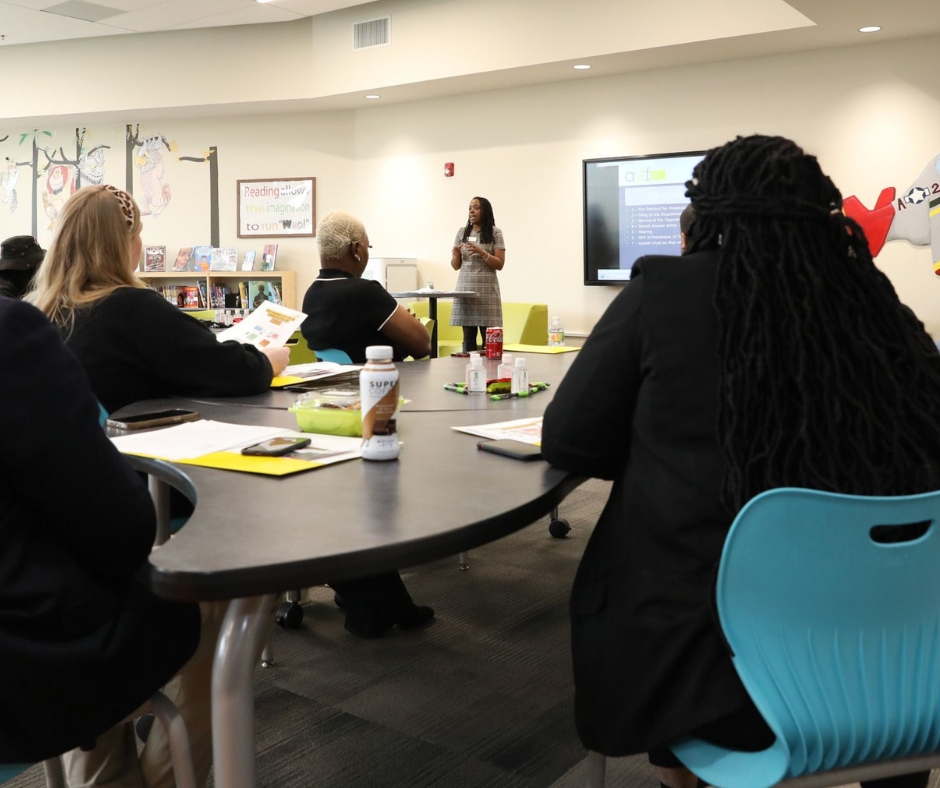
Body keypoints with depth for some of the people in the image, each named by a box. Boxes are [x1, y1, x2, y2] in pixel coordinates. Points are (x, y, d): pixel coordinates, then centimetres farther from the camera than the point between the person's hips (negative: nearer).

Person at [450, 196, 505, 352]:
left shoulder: (495, 233, 2)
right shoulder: (462, 232, 11)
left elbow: (500, 264, -2)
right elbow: (456, 266, 13)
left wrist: (482, 252, -16)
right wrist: (455, 255, -9)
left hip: (486, 289, -3)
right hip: (465, 287, 3)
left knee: (488, 338, -8)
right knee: (468, 337, 1)